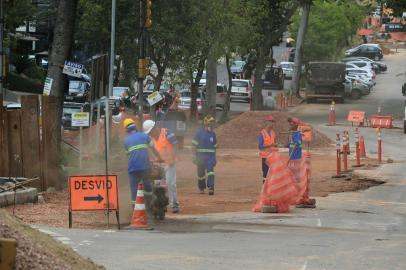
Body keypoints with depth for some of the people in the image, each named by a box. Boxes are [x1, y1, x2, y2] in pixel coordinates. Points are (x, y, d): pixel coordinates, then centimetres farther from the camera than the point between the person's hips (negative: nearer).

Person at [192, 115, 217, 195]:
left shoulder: (212, 134, 10)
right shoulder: (200, 132, -2)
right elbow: (195, 145, -2)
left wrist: (214, 158, 15)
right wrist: (195, 157, -7)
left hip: (210, 156, 2)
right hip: (201, 155, -2)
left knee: (210, 172, -14)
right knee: (201, 173, 8)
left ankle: (211, 188, -21)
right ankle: (201, 188, 26)